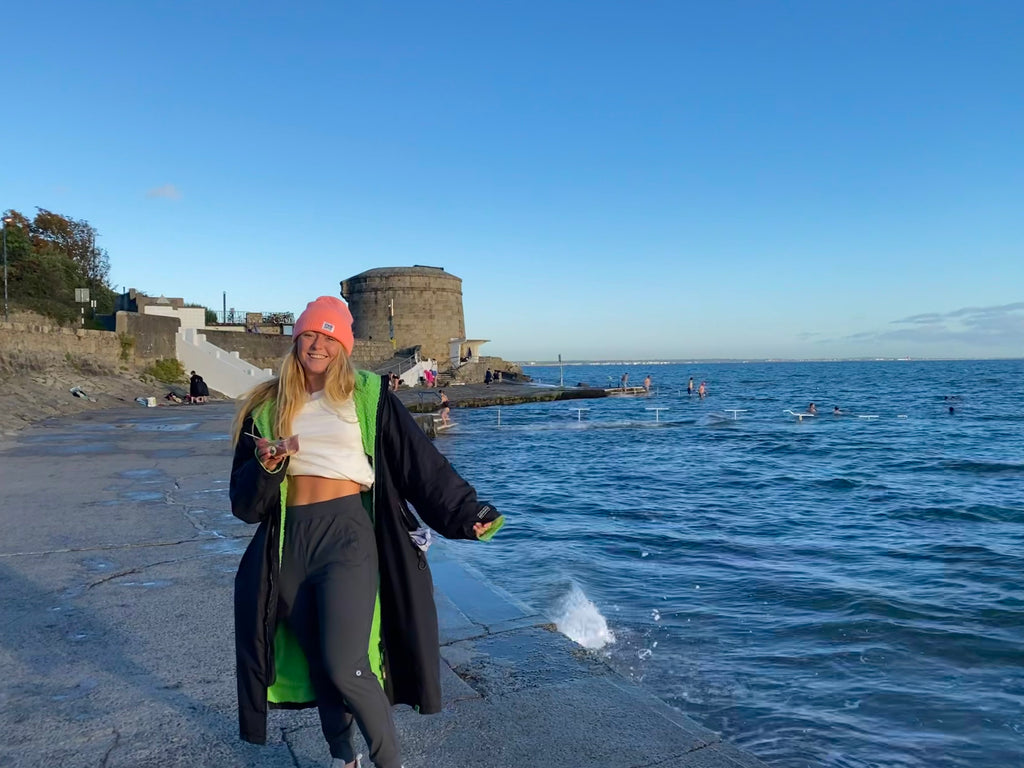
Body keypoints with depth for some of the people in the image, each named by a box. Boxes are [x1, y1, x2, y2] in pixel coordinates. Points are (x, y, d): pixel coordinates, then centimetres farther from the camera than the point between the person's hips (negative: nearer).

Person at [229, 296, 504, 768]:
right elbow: (245, 500, 10)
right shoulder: (267, 407, 10)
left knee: (344, 667, -10)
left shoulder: (367, 396, 2)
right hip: (289, 542, 4)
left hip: (347, 534, -3)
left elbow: (419, 462, -1)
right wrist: (267, 466, -11)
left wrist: (466, 512, -8)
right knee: (319, 666, 12)